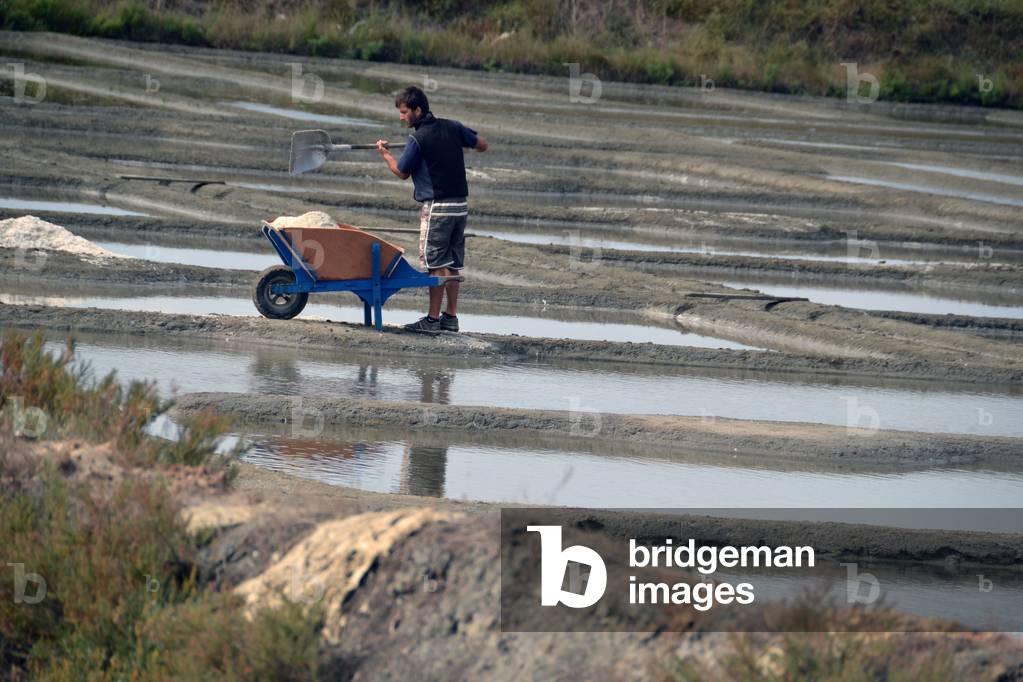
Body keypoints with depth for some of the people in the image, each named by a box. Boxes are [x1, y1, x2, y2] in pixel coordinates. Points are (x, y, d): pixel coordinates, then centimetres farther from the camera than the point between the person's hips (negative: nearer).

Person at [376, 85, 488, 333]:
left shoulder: (417, 140, -13)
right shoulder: (452, 127, 5)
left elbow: (402, 172, 0)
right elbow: (482, 145, 14)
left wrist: (384, 153, 17)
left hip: (436, 207, -7)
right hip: (461, 205, 7)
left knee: (436, 264, -3)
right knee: (453, 264, 11)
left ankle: (433, 319, -2)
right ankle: (451, 316, 14)